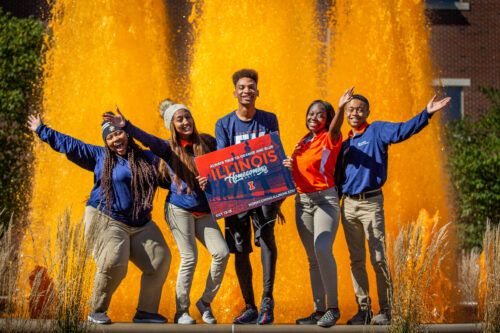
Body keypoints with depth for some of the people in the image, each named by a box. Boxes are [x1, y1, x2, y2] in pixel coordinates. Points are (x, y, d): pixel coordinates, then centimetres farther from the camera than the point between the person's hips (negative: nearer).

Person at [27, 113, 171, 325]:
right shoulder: (99, 156, 7)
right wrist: (42, 131, 17)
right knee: (113, 264, -23)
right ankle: (97, 311, -6)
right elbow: (69, 144, 13)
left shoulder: (147, 158, 13)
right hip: (107, 221, -4)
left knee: (160, 260, -5)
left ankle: (146, 312, 7)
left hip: (140, 225, 4)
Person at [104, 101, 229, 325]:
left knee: (222, 253, -10)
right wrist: (126, 126, -35)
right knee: (189, 257, -10)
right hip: (179, 209, -3)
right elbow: (148, 140, -19)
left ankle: (206, 302, 9)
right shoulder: (169, 149, 0)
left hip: (204, 212, 3)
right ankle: (181, 311, 3)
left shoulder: (207, 143, 9)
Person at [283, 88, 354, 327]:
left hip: (326, 199, -7)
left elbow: (335, 128, -26)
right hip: (302, 201, 7)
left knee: (322, 249, -24)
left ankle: (333, 307, -15)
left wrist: (341, 108, -46)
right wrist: (290, 166, 1)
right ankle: (319, 311, 9)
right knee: (312, 258, 6)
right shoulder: (302, 143, 16)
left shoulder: (329, 139, -2)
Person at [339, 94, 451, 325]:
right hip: (348, 204, 5)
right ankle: (363, 309, 11)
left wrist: (427, 114, -29)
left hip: (371, 202, -5)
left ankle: (385, 310, 0)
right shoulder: (345, 143, 18)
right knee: (356, 260, 6)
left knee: (378, 259, -7)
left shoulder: (377, 131, 1)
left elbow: (402, 131, -16)